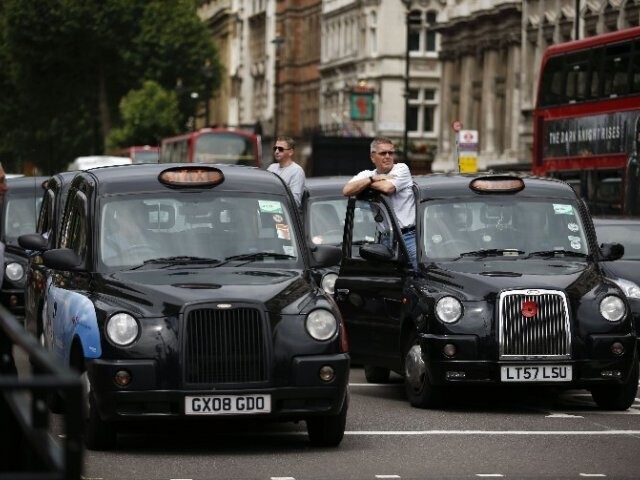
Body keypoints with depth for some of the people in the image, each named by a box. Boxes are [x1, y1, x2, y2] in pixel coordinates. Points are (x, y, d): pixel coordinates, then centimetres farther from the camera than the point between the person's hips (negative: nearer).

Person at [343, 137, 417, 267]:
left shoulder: (401, 169, 3)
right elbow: (347, 191, -3)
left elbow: (388, 188, -16)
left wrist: (365, 183, 0)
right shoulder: (367, 174, 14)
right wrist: (373, 179, -8)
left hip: (409, 236, -3)